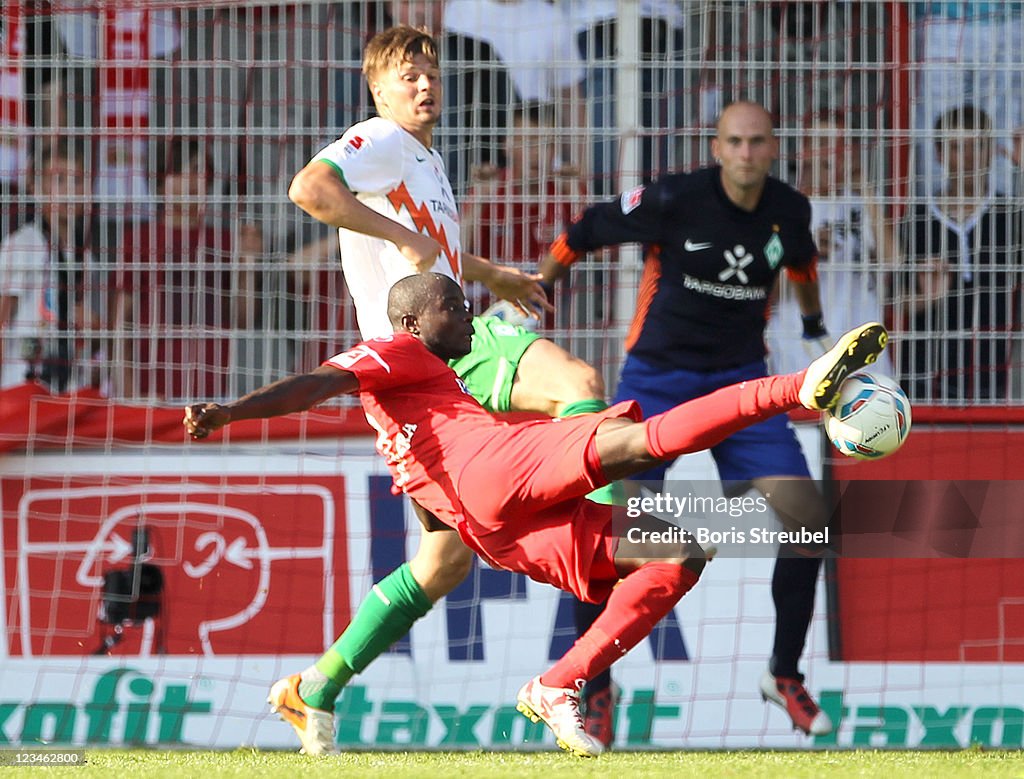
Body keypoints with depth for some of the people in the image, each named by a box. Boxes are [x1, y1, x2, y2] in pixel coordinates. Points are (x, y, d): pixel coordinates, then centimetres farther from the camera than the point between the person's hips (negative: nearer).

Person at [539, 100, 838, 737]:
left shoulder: (789, 211, -3)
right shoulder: (674, 200, -17)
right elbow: (584, 235, -4)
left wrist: (813, 319, 40)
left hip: (740, 379, 3)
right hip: (657, 376, -3)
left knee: (807, 517, -10)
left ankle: (785, 675, 7)